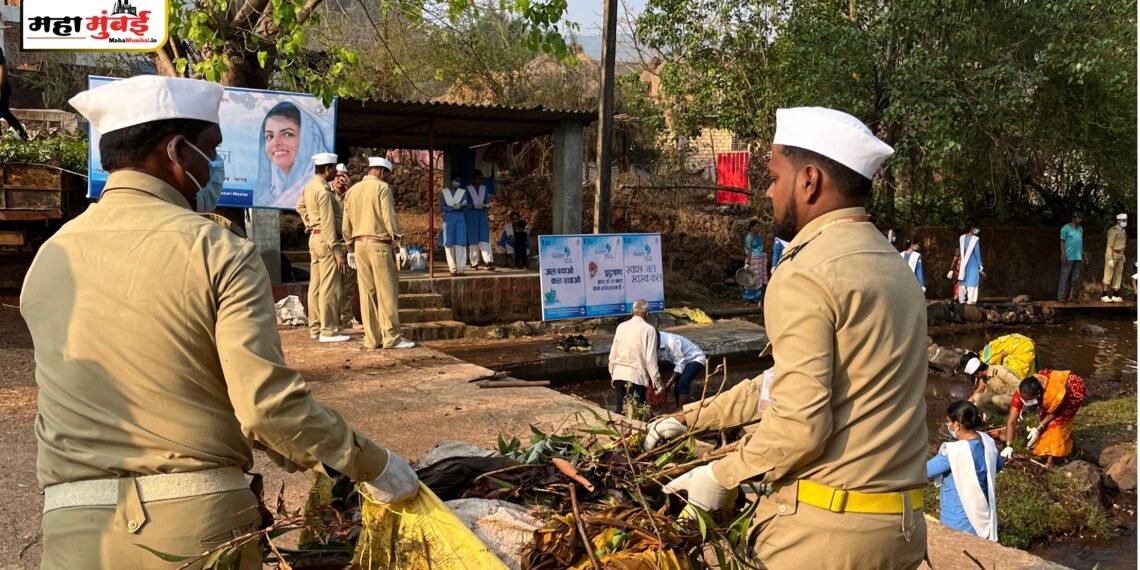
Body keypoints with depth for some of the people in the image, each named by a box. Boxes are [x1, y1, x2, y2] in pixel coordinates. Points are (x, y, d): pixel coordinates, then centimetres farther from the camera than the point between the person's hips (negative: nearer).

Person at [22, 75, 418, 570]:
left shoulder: (48, 259, 5)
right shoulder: (220, 252, -12)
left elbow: (91, 401, 13)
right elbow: (269, 404, -18)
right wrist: (374, 465, -5)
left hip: (75, 527, 3)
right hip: (199, 519, -3)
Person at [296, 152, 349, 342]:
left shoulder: (310, 187, 11)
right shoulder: (323, 190, -17)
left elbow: (300, 206, 28)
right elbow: (328, 223, -21)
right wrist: (337, 251, -20)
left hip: (315, 237, 10)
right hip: (326, 240, -10)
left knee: (316, 285, 11)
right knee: (330, 287, -7)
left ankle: (315, 328, 17)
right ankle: (328, 331, -5)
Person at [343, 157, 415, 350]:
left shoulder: (352, 190, 14)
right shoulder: (382, 188, -6)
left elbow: (346, 224, 15)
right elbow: (389, 217, -14)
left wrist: (350, 248, 21)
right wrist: (397, 238, -3)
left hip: (359, 244, 7)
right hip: (379, 244, -7)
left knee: (367, 291, 8)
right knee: (387, 291, -3)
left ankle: (371, 338, 9)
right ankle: (391, 337, -2)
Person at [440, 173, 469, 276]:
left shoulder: (463, 192, 9)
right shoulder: (443, 192, 7)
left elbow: (465, 208, 4)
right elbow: (442, 207, -1)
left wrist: (461, 206, -18)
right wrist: (453, 207, -15)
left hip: (460, 219, 0)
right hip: (448, 219, 0)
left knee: (461, 243, -8)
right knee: (449, 244, -2)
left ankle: (460, 269, -9)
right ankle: (453, 269, 1)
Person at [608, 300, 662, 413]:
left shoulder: (621, 327, 6)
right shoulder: (649, 329, -7)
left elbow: (613, 353, 11)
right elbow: (650, 359, -9)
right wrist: (658, 383, -3)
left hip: (618, 375, 5)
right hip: (636, 377, -5)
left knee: (619, 409, 12)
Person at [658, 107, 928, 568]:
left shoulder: (807, 273, -17)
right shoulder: (891, 265, 11)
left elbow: (799, 425, -23)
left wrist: (722, 476, -7)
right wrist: (694, 418, 18)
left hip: (826, 527, -8)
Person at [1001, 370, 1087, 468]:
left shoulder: (1054, 393, -44)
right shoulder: (1022, 393, -33)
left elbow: (1055, 412, -20)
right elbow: (1011, 422, -32)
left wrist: (1039, 428, -26)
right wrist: (1008, 446, -39)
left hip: (1072, 391, -5)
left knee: (1057, 423, -16)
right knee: (1045, 419, -5)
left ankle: (1050, 460, -10)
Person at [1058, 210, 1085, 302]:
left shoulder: (1080, 229, 14)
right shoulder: (1066, 228, -5)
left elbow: (1081, 243, 19)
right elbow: (1062, 242, -8)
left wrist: (1084, 255, 15)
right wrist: (1063, 256, -15)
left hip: (1078, 257, 6)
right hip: (1068, 257, -6)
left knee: (1075, 278, 5)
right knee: (1065, 277, -7)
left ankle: (1070, 296, 9)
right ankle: (1061, 297, -6)